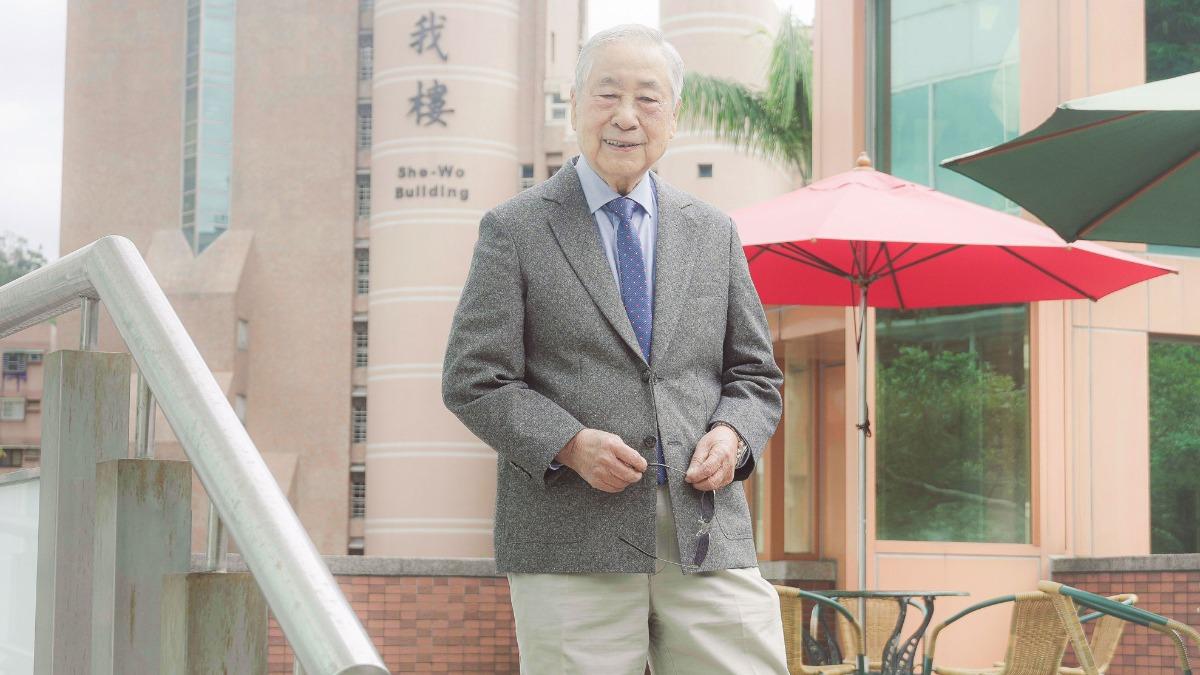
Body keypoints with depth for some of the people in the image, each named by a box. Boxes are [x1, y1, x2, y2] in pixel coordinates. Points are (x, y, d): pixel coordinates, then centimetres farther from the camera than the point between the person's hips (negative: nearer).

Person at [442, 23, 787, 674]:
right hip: (571, 541, -3)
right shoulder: (514, 230, 5)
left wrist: (731, 434, -4)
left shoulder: (714, 233, 16)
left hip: (708, 533, 3)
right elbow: (472, 381, 0)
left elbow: (756, 375, 18)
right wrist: (569, 443, -14)